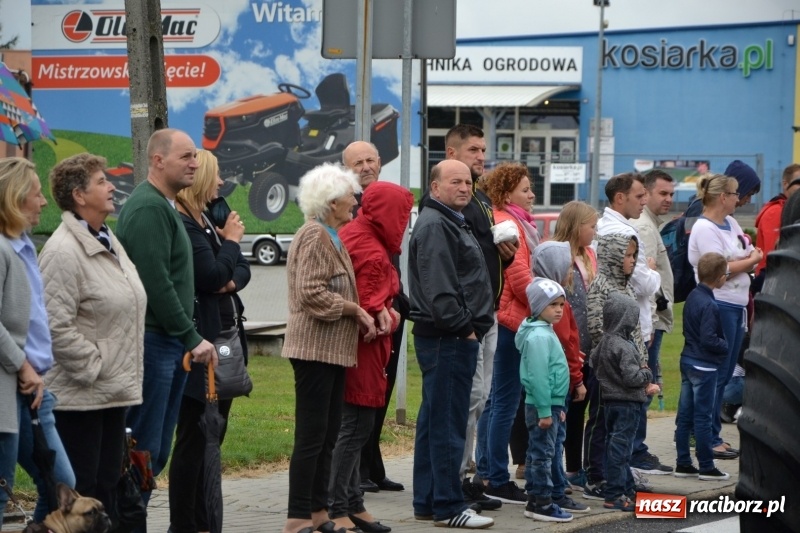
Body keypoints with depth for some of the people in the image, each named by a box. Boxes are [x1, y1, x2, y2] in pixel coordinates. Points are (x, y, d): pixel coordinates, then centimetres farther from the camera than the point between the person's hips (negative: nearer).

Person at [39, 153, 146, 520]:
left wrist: (125, 375, 16)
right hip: (79, 397, -9)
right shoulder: (63, 252, -17)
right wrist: (93, 368, -16)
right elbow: (57, 326, -23)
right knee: (79, 491, -4)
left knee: (107, 484, 13)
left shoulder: (108, 242, 14)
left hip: (113, 393, 9)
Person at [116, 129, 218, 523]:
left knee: (157, 451, 11)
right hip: (152, 342, -10)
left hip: (168, 344, 10)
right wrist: (192, 338, -16)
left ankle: (133, 521, 15)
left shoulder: (164, 207, 19)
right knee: (144, 451, -8)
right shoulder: (148, 208, -14)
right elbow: (156, 283, -20)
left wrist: (189, 337, 15)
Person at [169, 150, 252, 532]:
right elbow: (213, 276, -21)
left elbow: (242, 270, 14)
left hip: (226, 338, 10)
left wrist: (232, 280, -9)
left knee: (213, 436, 13)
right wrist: (231, 240, -5)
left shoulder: (208, 222, 15)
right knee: (192, 439, -5)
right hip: (199, 342, -10)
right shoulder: (182, 225, -14)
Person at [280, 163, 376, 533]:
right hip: (316, 347, -10)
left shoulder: (331, 237, 19)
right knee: (312, 437, -8)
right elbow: (311, 293, -22)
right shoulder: (314, 236, -13)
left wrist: (361, 315, 10)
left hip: (333, 349, 10)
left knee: (326, 437, 12)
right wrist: (355, 310, -14)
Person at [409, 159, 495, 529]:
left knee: (434, 422, 13)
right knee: (447, 422, -8)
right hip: (448, 338, -11)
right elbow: (438, 288, -22)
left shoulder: (452, 222, 21)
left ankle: (427, 502, 19)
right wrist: (463, 328, -18)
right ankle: (447, 507, -5)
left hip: (454, 337, 11)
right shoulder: (434, 226, -13)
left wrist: (471, 327, 17)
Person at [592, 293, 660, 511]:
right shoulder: (625, 347, -21)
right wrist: (647, 374, -3)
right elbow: (631, 377, -27)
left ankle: (626, 488, 26)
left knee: (615, 444, 15)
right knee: (620, 447, -6)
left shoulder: (604, 342, 6)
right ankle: (614, 495, -4)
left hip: (610, 400, 9)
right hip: (627, 403, -9)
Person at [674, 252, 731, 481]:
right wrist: (727, 347, -8)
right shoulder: (709, 305, -21)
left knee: (685, 415, 10)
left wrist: (723, 344, 12)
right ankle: (706, 467, 5)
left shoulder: (692, 297, 6)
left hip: (688, 361, 9)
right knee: (703, 417, -1)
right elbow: (709, 340, -25)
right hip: (704, 366, -9)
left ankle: (683, 464, 16)